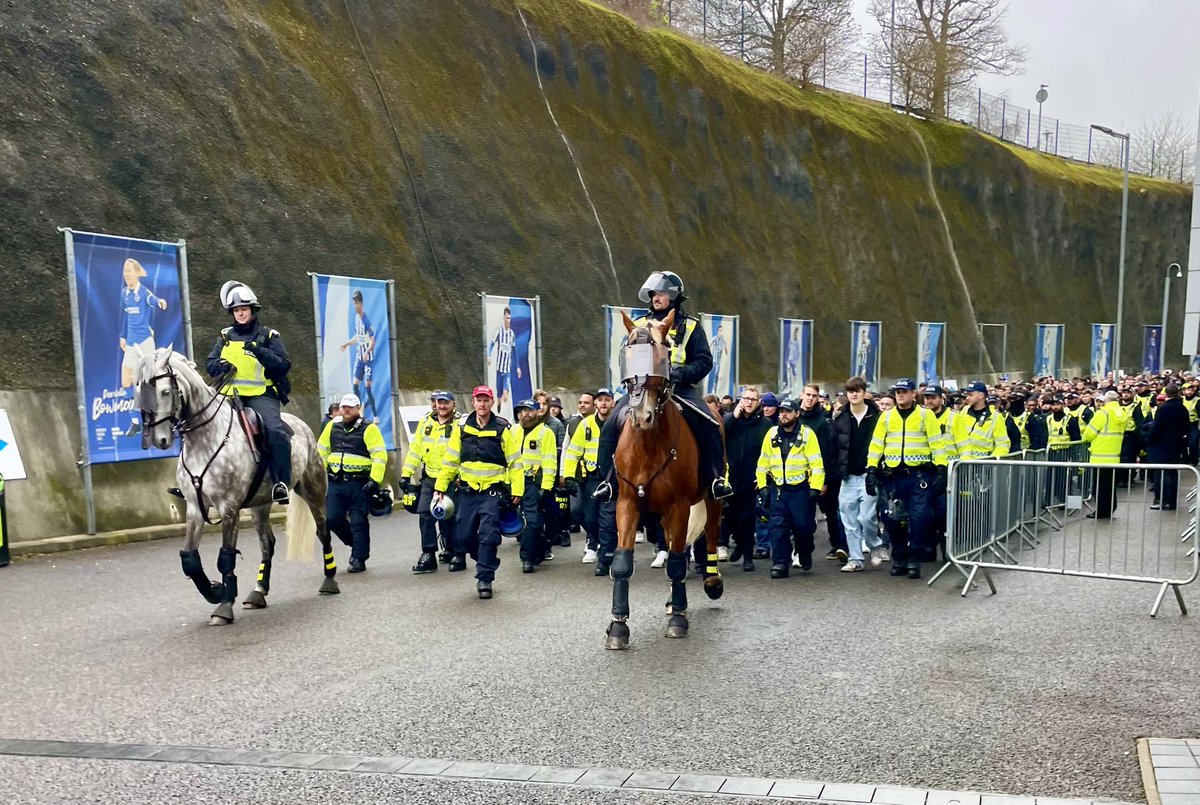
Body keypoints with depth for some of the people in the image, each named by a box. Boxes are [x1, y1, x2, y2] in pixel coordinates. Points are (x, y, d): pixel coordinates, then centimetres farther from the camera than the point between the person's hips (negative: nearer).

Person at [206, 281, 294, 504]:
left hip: (261, 395, -4)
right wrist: (221, 366, -9)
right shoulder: (225, 336, 17)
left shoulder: (268, 336, 6)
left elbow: (284, 365, -4)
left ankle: (282, 483, -24)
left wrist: (261, 352, -20)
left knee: (275, 430, -27)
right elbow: (210, 363, 15)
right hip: (230, 395, 4)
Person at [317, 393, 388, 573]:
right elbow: (321, 450, 20)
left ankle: (358, 559, 8)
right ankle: (357, 543, 26)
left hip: (359, 483, -5)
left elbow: (380, 455, -9)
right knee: (332, 518, 3)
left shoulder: (369, 429, -5)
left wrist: (374, 480, -16)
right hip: (336, 482, 5)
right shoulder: (332, 426, 11)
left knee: (358, 522, -2)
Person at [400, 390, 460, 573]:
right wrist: (406, 474, 7)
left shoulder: (459, 425, -7)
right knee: (425, 515, -1)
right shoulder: (426, 422, 8)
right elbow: (415, 449, 11)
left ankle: (450, 551, 18)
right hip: (429, 478, 4)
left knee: (448, 518, 1)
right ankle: (428, 556, 5)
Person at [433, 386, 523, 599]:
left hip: (493, 491, -3)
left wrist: (517, 490, -6)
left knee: (488, 536, -8)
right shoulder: (462, 428, 4)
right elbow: (450, 461, 8)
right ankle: (489, 561, 30)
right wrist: (440, 488, 7)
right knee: (464, 536, 6)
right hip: (467, 491, 3)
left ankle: (485, 579, 3)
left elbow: (515, 462, -1)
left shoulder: (503, 429, -3)